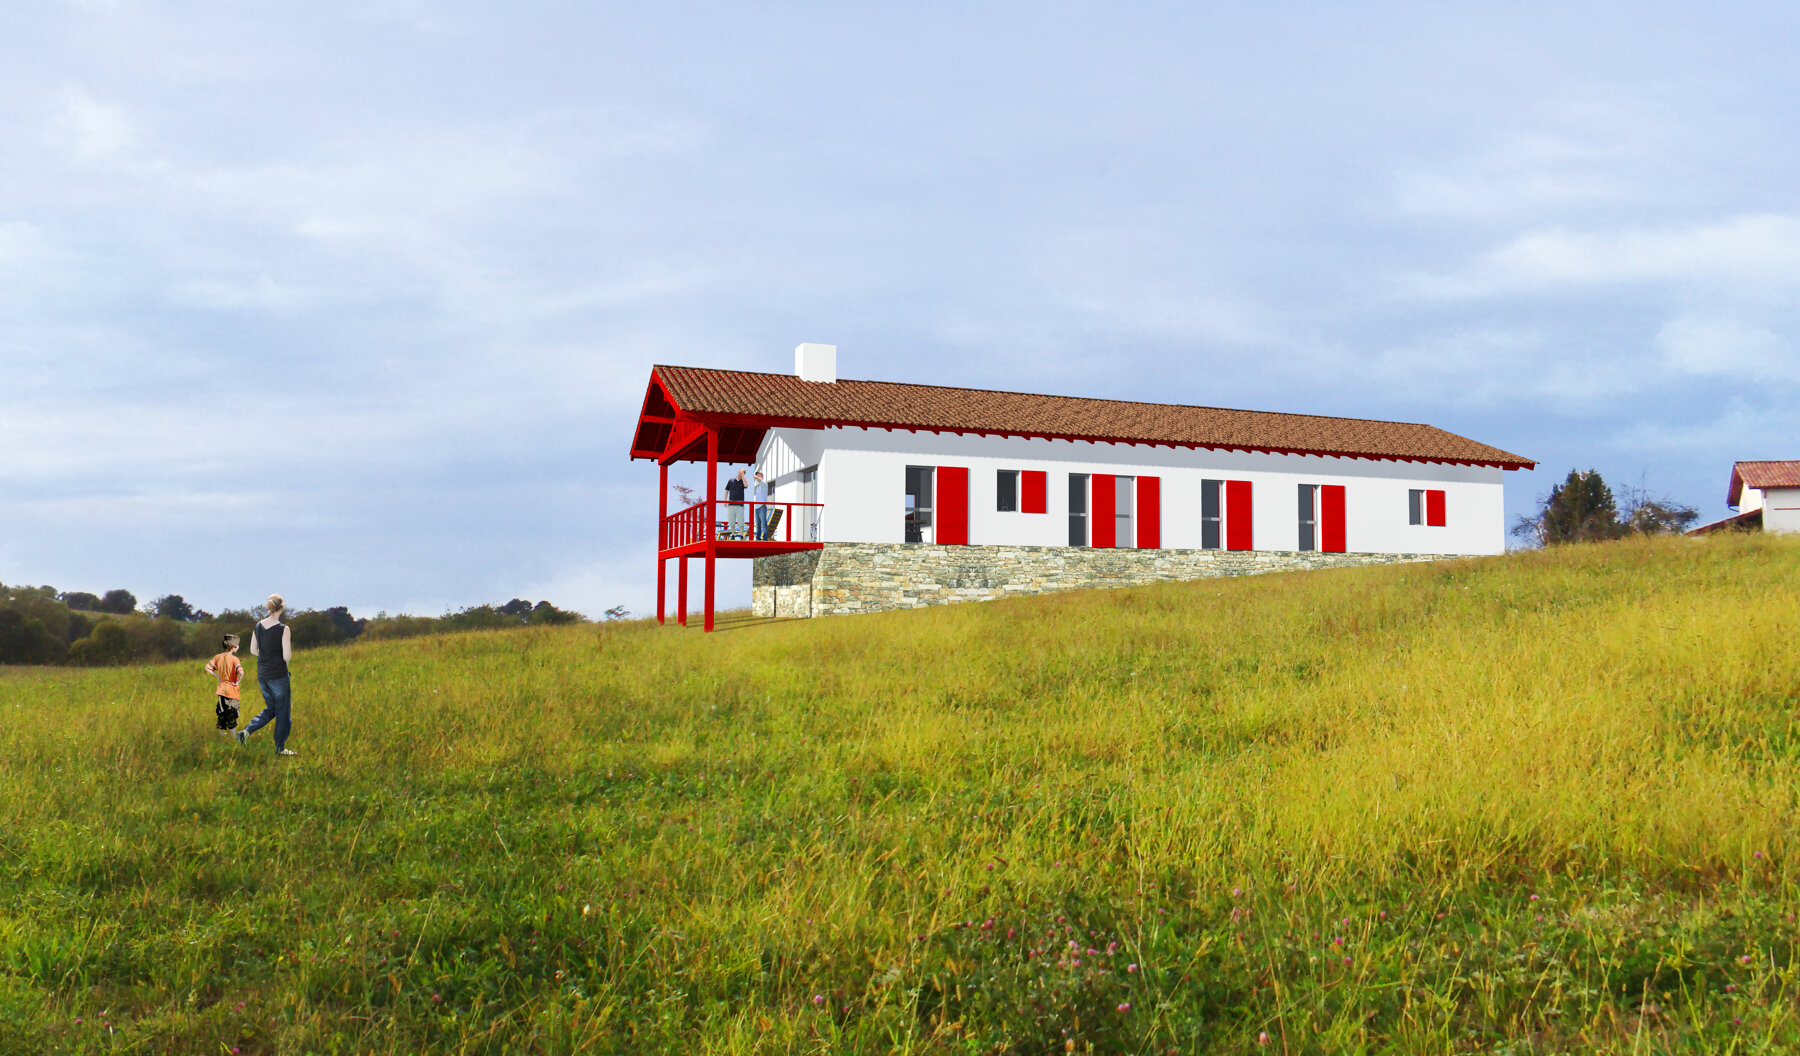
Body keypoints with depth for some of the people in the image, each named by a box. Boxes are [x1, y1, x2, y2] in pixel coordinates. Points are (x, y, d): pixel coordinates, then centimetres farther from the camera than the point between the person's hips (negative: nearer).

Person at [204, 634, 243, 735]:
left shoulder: (218, 657, 2)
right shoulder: (234, 659, -16)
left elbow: (207, 668, 6)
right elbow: (241, 672, -29)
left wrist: (217, 676, 9)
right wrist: (237, 682, -13)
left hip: (221, 688, 5)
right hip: (231, 690, -5)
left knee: (222, 713, 17)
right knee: (232, 715, 5)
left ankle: (222, 732, 24)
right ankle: (232, 735, 9)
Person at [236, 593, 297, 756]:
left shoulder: (258, 627, 0)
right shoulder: (283, 629, -17)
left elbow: (253, 651, 7)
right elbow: (287, 656, -19)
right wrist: (288, 655, 3)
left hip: (262, 674, 6)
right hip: (279, 675, -6)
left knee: (270, 708, 22)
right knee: (283, 712, 10)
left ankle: (246, 731, 4)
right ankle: (280, 748, 16)